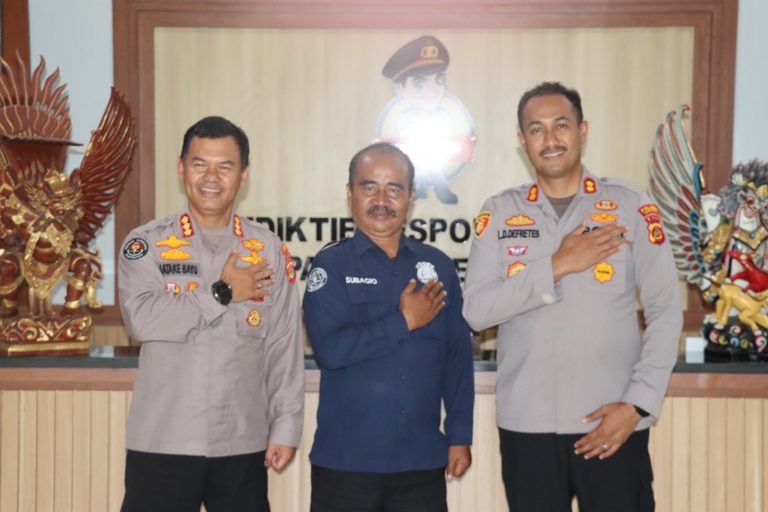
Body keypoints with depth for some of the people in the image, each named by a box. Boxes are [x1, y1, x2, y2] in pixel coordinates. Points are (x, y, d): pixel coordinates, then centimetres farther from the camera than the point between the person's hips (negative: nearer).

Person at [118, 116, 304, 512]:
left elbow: (284, 347, 4)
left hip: (243, 445, 2)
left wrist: (285, 427, 0)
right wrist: (222, 292, -12)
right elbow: (142, 319, -16)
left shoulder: (269, 252, 5)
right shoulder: (146, 244, 0)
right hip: (162, 442, -2)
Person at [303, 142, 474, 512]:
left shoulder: (437, 266, 6)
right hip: (346, 461, -2)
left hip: (423, 460, 3)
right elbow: (329, 350, -16)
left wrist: (460, 436, 4)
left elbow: (458, 355, 7)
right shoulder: (331, 266, -3)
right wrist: (404, 322, -12)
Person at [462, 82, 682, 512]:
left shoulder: (632, 207, 1)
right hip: (526, 424, 1)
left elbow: (666, 313, 0)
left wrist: (637, 403, -9)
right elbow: (475, 310, -5)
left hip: (613, 422, -1)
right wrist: (558, 265, -13)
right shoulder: (500, 213, 4)